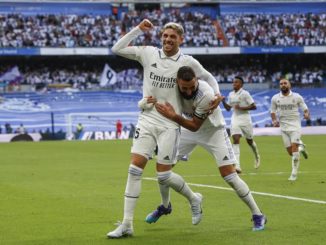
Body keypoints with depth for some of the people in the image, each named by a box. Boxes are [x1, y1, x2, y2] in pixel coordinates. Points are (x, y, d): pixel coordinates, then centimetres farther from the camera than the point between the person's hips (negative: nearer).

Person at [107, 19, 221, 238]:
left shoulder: (188, 62, -3)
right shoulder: (148, 53, 2)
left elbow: (209, 79, 12)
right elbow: (117, 49, 0)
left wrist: (216, 96, -5)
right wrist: (138, 30, -4)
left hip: (170, 124, -2)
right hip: (147, 120, 2)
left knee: (164, 176, -3)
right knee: (135, 169, -8)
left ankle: (194, 199, 27)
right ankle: (127, 224, -5)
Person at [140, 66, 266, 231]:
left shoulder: (206, 95, -37)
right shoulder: (173, 86, -22)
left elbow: (195, 126, -28)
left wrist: (173, 116, -43)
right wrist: (152, 100, -25)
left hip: (213, 131, -5)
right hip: (189, 128, 5)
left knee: (230, 176, -15)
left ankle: (257, 215, -1)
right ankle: (165, 206, 26)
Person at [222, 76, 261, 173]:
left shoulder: (245, 93, -9)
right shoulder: (231, 94, 9)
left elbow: (253, 106, -11)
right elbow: (228, 108, 19)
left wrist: (241, 108, -20)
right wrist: (223, 101, 1)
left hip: (245, 119, -4)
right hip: (235, 119, 4)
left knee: (250, 141, 11)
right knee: (236, 140, -14)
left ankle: (257, 156, 43)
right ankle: (237, 165, -22)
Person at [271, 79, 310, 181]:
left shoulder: (297, 97, -3)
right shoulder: (275, 98, 2)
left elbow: (305, 108, 2)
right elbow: (273, 111, 13)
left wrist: (307, 114, -20)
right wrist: (274, 120, -6)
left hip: (295, 125, -3)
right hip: (284, 127, 3)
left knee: (294, 148, -16)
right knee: (290, 152, 2)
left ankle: (294, 173, -7)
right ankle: (301, 147, 38)